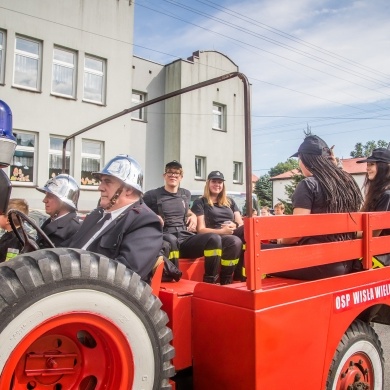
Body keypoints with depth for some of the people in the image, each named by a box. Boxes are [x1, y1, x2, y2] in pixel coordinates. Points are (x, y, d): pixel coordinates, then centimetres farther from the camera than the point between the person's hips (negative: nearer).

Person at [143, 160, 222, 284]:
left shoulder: (186, 194, 21)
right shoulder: (152, 195, 6)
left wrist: (193, 216, 16)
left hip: (186, 238, 5)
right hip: (165, 239, -4)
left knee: (214, 238, -25)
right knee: (171, 239, -43)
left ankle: (210, 282, -19)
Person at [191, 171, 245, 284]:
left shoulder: (230, 202, 24)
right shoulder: (200, 203, 8)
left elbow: (241, 224, 16)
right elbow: (201, 230, -2)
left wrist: (234, 226, -9)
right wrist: (221, 231, -18)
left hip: (232, 234, 5)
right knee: (235, 241, -38)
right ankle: (225, 281, -24)